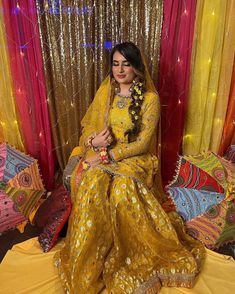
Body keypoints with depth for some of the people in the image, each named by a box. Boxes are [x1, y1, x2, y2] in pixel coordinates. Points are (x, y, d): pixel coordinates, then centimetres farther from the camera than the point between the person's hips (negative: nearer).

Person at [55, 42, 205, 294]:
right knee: (92, 185, -28)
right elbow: (88, 126, 8)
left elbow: (142, 143, -12)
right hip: (101, 153, 3)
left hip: (134, 158, -2)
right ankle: (86, 266, -7)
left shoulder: (150, 98, -7)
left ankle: (130, 256, -4)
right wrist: (93, 141, -16)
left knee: (122, 189, -33)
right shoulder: (104, 92, 5)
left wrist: (107, 155, -20)